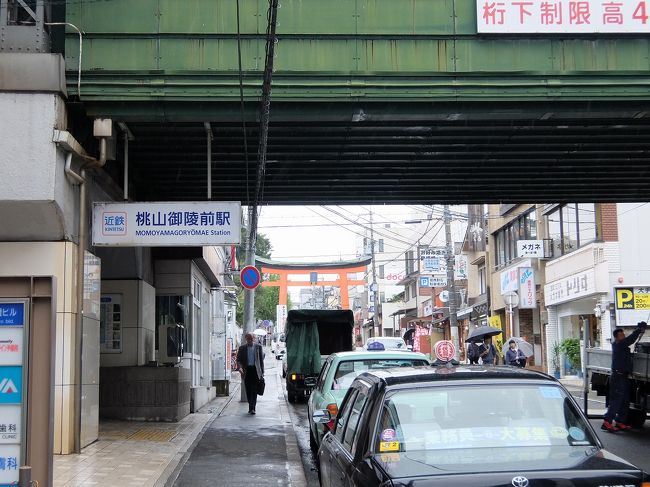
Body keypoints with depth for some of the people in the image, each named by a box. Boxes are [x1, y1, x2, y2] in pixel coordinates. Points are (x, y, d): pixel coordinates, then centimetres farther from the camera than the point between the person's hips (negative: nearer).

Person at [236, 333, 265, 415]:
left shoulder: (258, 347, 7)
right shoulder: (242, 348, 8)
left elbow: (261, 359, 8)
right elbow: (238, 359, 5)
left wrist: (262, 372, 5)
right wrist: (240, 367, -16)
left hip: (255, 370, -2)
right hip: (246, 370, 2)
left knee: (254, 390, -9)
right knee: (248, 390, 6)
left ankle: (252, 408, -12)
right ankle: (251, 407, 19)